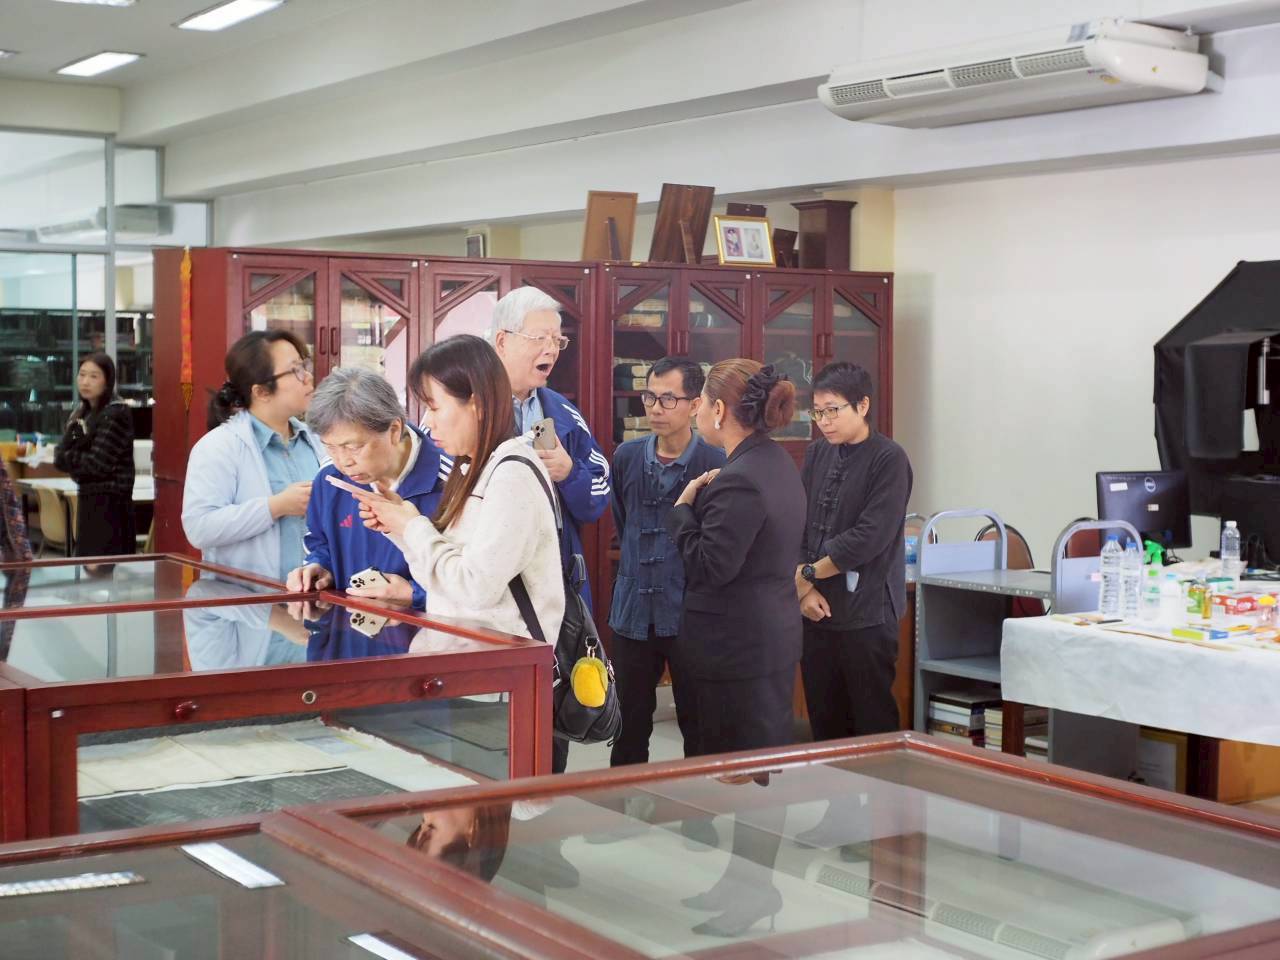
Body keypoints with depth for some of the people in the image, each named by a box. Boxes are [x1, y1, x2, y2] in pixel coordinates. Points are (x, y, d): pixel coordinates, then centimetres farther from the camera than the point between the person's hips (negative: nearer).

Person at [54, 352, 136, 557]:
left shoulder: (116, 413, -13)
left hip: (110, 502, -9)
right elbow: (62, 453, 6)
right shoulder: (82, 411, 12)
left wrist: (66, 458, -4)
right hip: (88, 498, 9)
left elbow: (98, 464, -18)